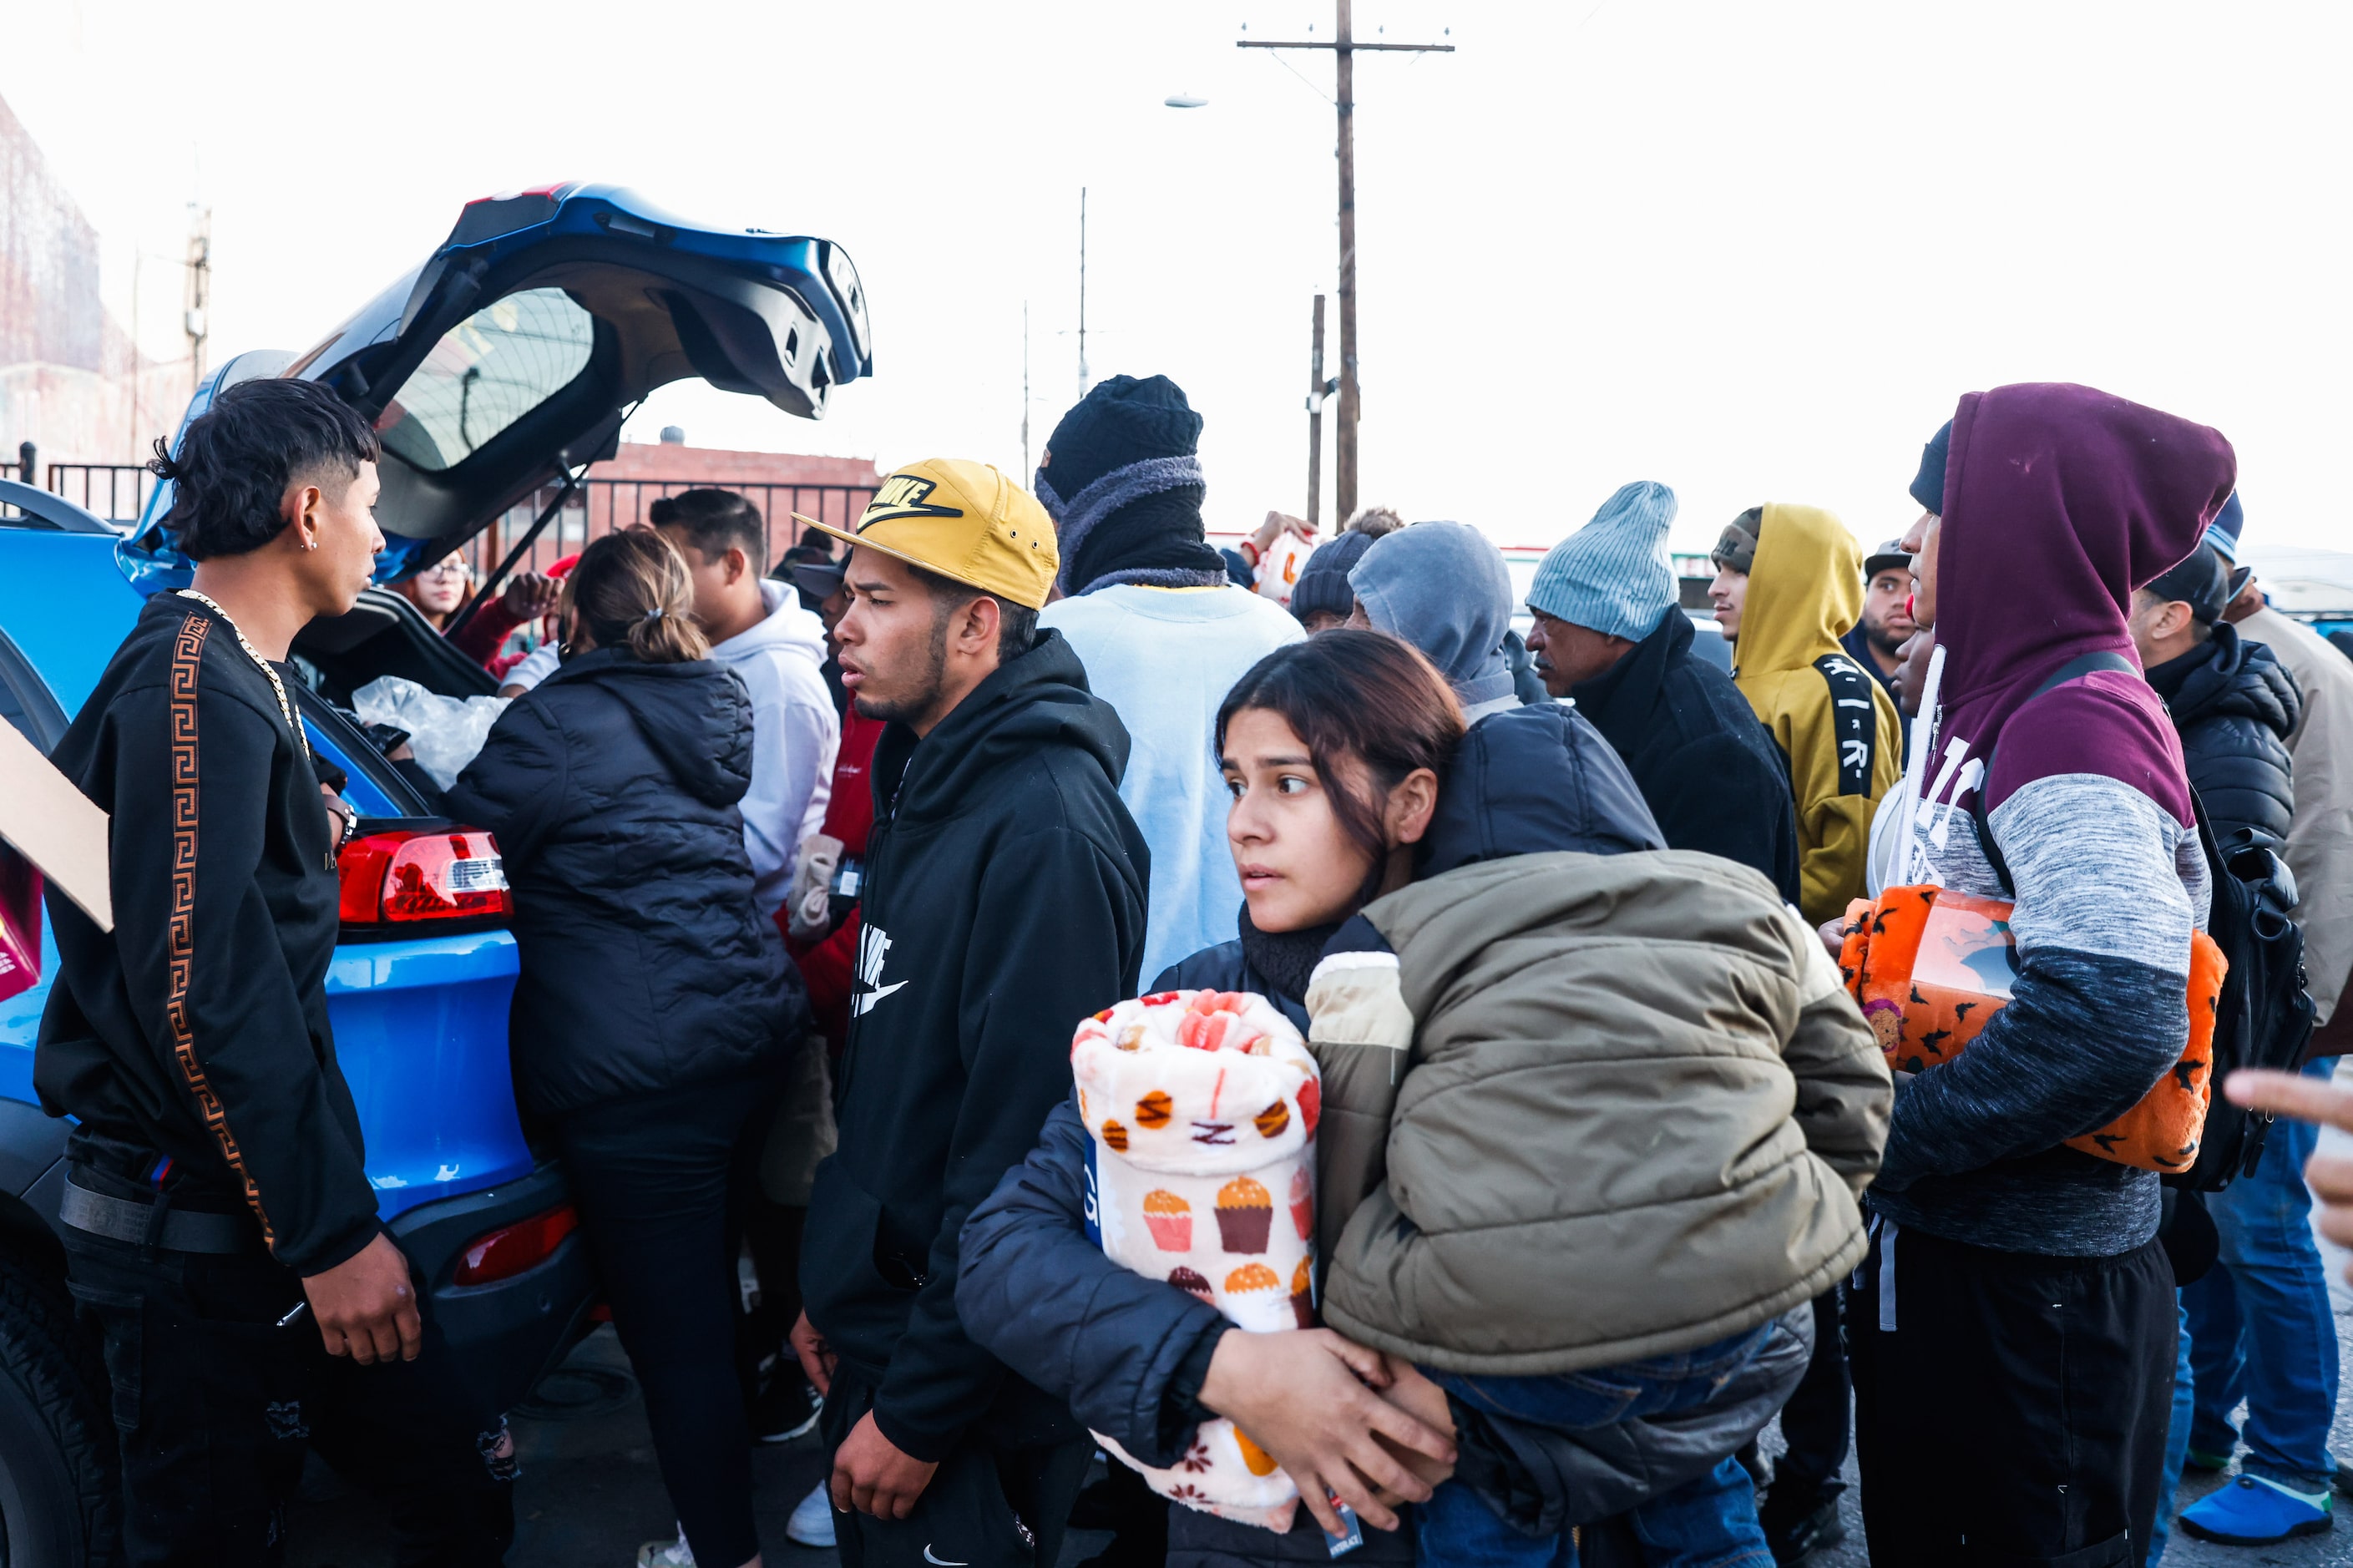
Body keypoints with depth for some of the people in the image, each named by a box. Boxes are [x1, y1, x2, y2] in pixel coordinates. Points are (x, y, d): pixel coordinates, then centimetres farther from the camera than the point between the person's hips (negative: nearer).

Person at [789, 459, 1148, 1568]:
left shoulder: (1047, 834, -25)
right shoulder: (924, 787, 8)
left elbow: (1017, 1157, -26)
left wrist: (918, 1411, -21)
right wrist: (829, 1287, 15)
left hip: (965, 1391, -9)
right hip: (872, 1329, 9)